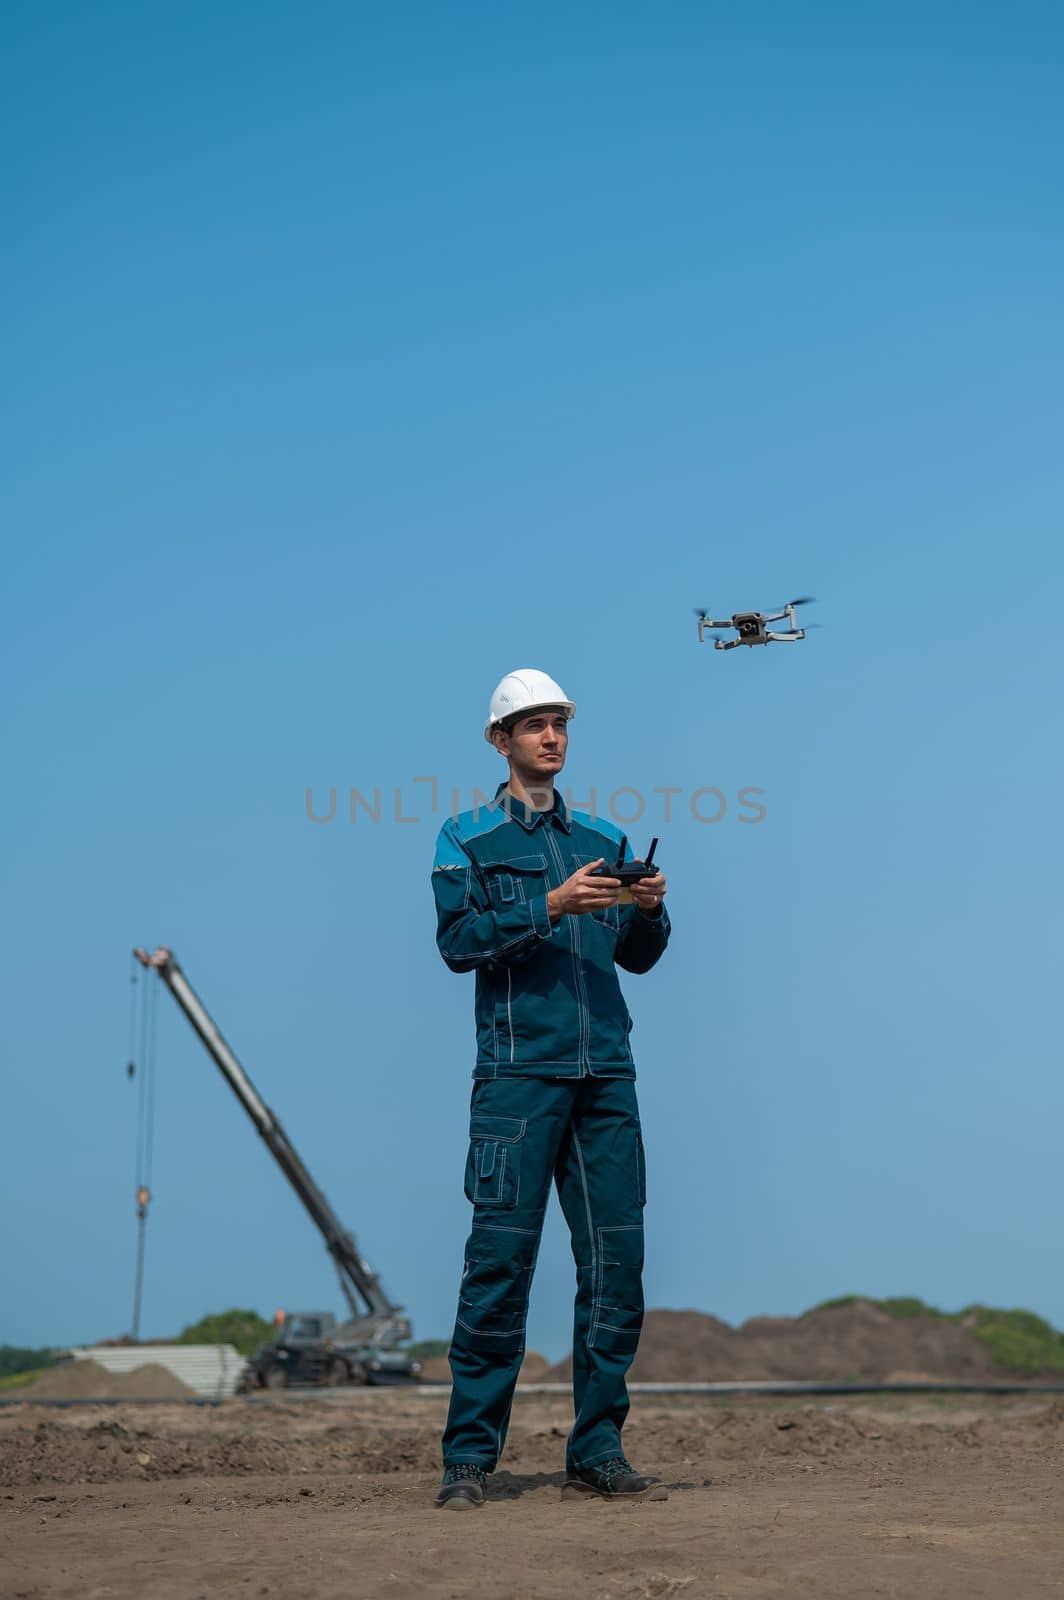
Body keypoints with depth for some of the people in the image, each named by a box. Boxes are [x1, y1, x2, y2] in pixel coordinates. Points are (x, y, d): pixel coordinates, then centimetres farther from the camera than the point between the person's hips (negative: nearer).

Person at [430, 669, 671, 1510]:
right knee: (501, 1258, -8)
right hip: (519, 1071, -4)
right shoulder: (468, 838, 8)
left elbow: (636, 956, 16)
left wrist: (650, 910, -4)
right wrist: (549, 907, -15)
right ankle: (469, 1459, -2)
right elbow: (458, 939, -5)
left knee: (616, 1259, 2)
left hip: (607, 1072, 5)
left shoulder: (603, 839, 20)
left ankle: (597, 1455, 9)